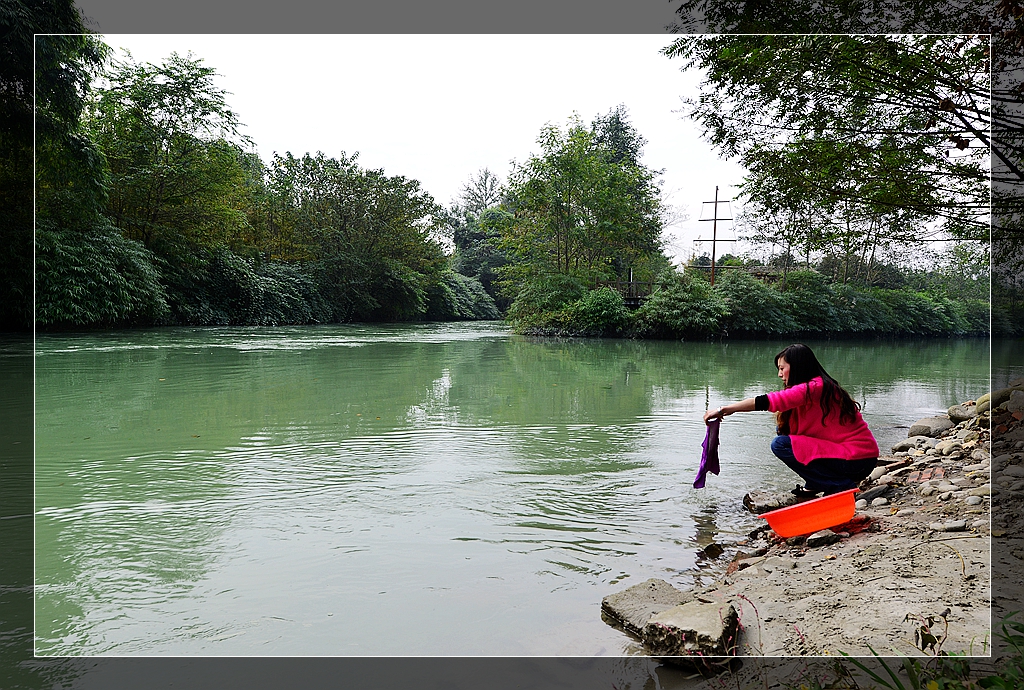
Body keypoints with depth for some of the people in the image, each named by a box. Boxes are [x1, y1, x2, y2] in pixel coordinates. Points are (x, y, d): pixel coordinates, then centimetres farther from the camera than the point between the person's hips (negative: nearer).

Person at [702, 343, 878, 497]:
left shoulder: (814, 387, -16)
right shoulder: (822, 386, 14)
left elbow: (767, 401, -24)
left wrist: (723, 410, -19)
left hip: (856, 460, -10)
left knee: (780, 445, -12)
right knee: (783, 431, 11)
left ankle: (842, 485, -7)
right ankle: (815, 486, 12)